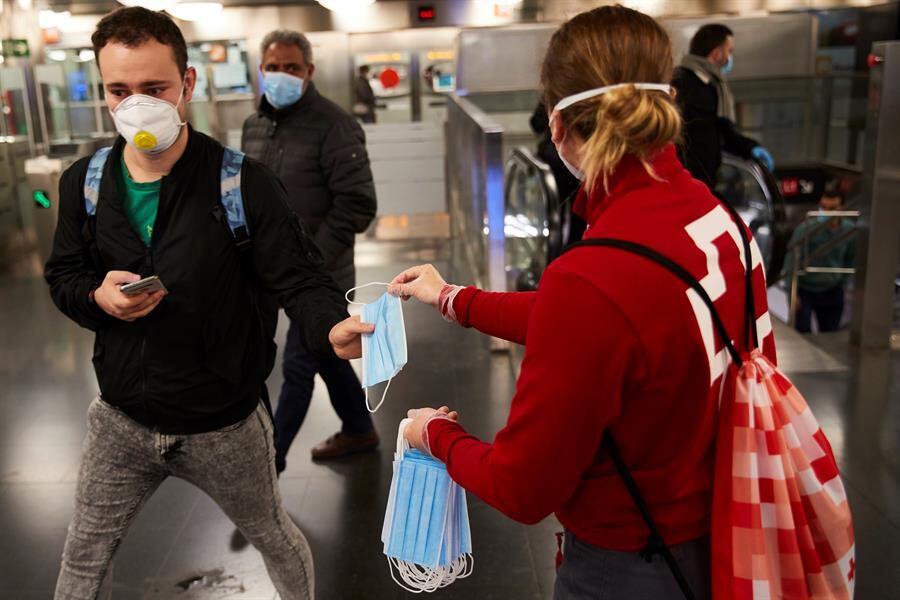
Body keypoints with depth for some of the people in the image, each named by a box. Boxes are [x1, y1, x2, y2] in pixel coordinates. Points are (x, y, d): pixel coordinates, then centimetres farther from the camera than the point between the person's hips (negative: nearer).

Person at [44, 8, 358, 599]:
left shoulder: (243, 183, -20)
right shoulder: (85, 182, -6)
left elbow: (300, 280, -21)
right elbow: (63, 277, 7)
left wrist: (334, 329, -44)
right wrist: (98, 297, -17)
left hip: (224, 426, -3)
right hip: (122, 420, 4)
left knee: (272, 535, 21)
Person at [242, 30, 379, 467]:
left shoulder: (332, 126, -16)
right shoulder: (255, 125, 8)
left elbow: (357, 205, -19)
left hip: (318, 273, -8)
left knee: (298, 366, -1)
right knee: (326, 354, 20)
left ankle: (269, 460, 11)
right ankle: (359, 430, 39)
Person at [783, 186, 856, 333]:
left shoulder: (849, 230, -5)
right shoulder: (806, 228, -18)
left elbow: (851, 259, 11)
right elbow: (791, 260, -14)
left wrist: (843, 285, 12)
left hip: (832, 292, 4)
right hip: (804, 291, -3)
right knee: (802, 333, -7)